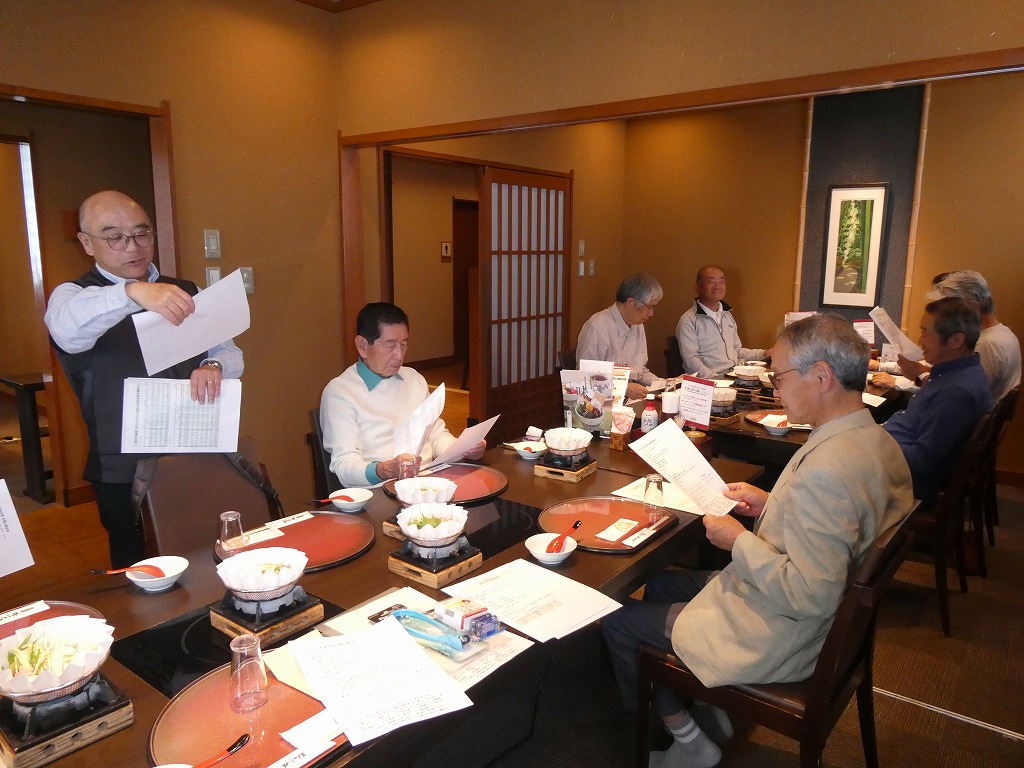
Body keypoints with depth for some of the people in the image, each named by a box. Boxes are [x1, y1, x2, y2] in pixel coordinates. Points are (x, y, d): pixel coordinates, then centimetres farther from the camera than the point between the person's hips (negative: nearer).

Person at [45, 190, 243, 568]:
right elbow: (68, 330, -26)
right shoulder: (72, 295, -3)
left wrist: (213, 367, -17)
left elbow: (229, 352, 7)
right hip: (126, 477, -3)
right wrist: (132, 292, -44)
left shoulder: (185, 292, 11)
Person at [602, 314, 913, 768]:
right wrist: (773, 504, 4)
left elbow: (810, 596, -32)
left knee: (619, 620, 3)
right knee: (659, 584, 23)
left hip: (778, 640, -10)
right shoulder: (877, 441, -3)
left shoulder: (825, 470, -34)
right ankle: (710, 709, 30)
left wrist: (738, 541, -19)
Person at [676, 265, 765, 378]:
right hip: (710, 382, -8)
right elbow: (691, 360, -14)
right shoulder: (688, 320, -6)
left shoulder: (728, 315, 22)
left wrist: (765, 353, 12)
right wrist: (716, 379, -26)